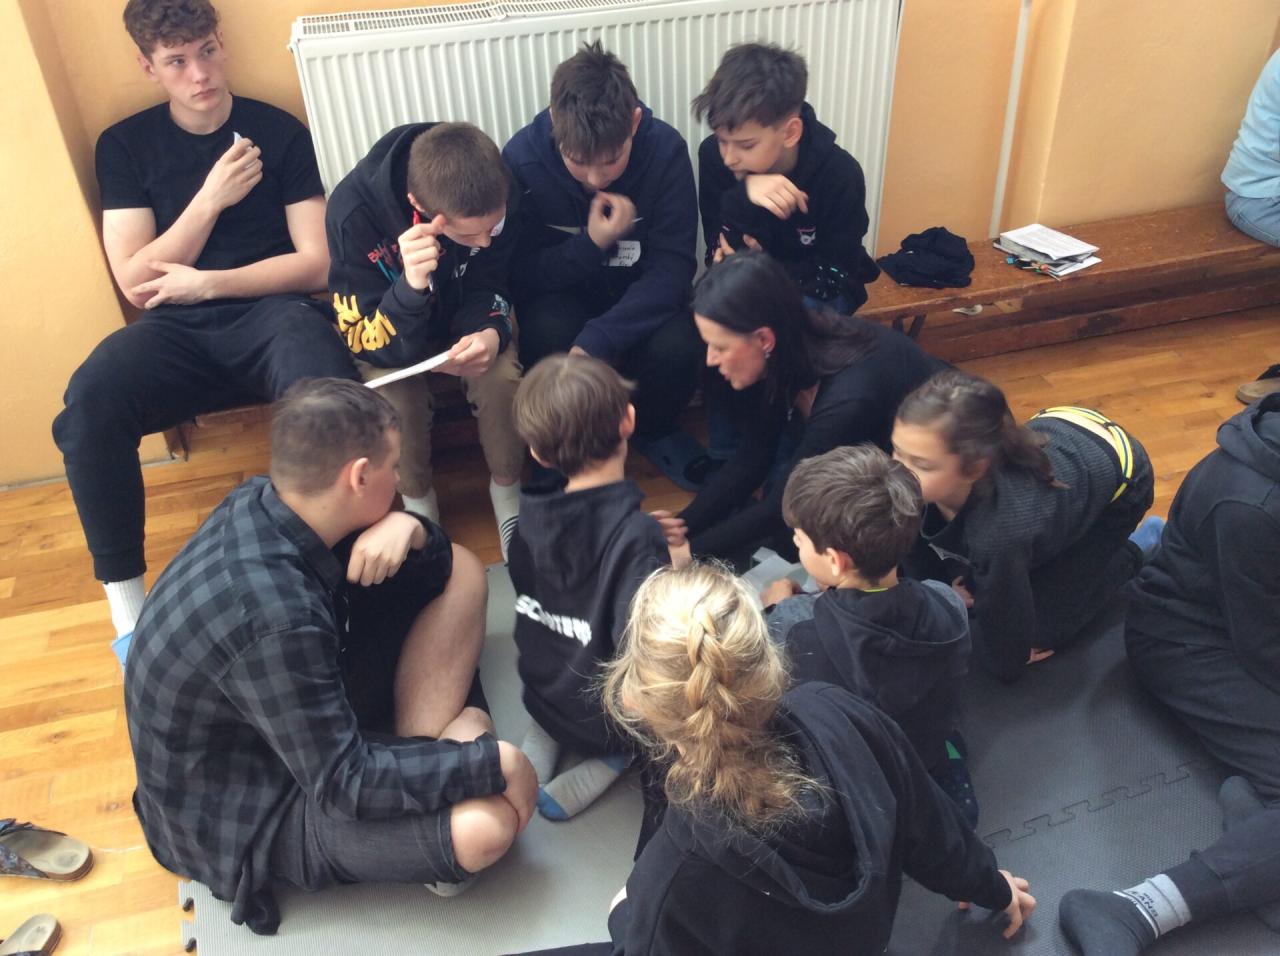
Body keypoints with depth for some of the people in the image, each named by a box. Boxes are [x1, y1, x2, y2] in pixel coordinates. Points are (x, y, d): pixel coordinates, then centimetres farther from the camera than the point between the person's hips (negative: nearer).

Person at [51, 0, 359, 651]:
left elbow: (317, 263, 2)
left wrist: (208, 283, -8)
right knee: (87, 407, -31)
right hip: (177, 330, 2)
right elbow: (136, 283, 3)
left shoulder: (279, 132, 7)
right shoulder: (124, 145, 11)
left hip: (271, 311, -2)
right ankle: (125, 606, -17)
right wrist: (211, 197, -7)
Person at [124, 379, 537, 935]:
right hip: (243, 811, -8)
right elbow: (347, 784, -27)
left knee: (460, 571, 0)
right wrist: (491, 760, -20)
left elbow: (437, 572, 1)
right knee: (488, 821, -31)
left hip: (301, 710, 9)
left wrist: (409, 531, -22)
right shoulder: (272, 616, -37)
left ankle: (425, 753, -4)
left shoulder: (261, 505, -12)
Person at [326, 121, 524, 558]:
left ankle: (506, 485, 0)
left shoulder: (493, 197, -25)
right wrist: (412, 285, -49)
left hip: (460, 320, 2)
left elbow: (490, 287, -10)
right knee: (395, 396, -30)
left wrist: (491, 333, -33)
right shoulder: (354, 210, -34)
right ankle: (416, 497, 0)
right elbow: (370, 343, -29)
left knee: (501, 375, -27)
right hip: (388, 331, -2)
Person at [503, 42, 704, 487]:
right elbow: (519, 274, -14)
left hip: (640, 292, 1)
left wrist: (597, 339, -35)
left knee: (677, 347, -30)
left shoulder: (666, 149, -21)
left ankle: (654, 429, 6)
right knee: (549, 334, -34)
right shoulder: (522, 158, -22)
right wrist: (591, 245, -31)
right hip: (561, 292, 0)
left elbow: (673, 266, -22)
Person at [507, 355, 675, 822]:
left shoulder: (530, 518, -13)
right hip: (608, 722, -6)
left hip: (542, 695, 6)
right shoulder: (638, 537, -31)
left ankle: (542, 740, 14)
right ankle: (607, 764, 0)